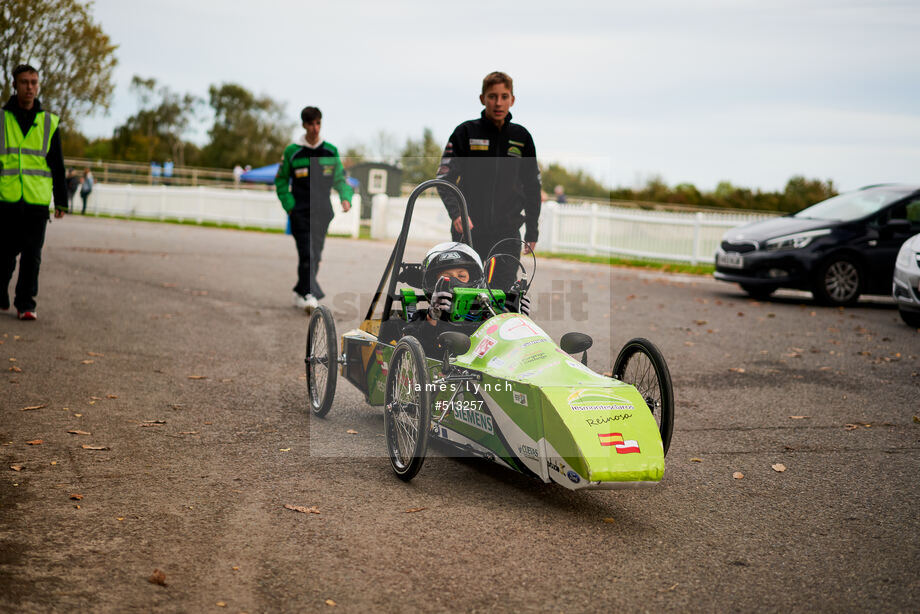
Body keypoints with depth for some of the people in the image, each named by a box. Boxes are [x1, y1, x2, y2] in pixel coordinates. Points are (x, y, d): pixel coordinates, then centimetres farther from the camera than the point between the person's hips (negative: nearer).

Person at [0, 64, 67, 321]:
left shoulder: (49, 122, 10)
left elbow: (57, 165, 14)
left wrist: (61, 201, 12)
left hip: (37, 201, 1)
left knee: (32, 256, -1)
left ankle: (26, 304, 6)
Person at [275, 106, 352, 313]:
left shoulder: (331, 151, 7)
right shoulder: (292, 152, 0)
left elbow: (340, 178, 14)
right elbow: (281, 180, 8)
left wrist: (346, 197, -5)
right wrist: (289, 205, -5)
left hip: (322, 212, 3)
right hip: (300, 212, -3)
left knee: (314, 256, 8)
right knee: (307, 254, -15)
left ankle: (300, 293, 22)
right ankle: (310, 295, -18)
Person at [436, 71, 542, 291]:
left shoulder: (521, 137, 8)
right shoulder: (466, 132, 1)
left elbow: (532, 186, 16)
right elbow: (445, 178, -2)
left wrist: (532, 230, 14)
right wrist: (456, 212, -19)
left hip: (507, 232, 2)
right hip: (469, 231, -1)